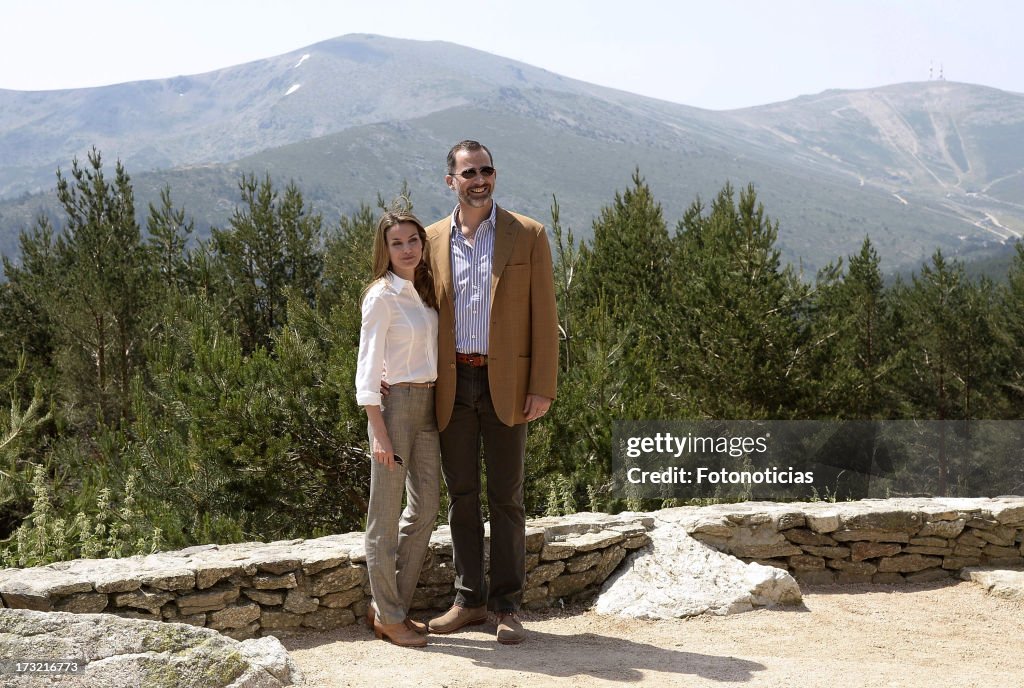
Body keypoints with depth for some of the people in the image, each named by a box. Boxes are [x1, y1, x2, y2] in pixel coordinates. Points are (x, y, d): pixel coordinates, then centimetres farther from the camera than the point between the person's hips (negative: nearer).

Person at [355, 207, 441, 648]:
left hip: (427, 405, 8)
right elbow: (367, 368, -13)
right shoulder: (382, 296, -11)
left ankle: (391, 607, 23)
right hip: (395, 405, -8)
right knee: (386, 515, 1)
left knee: (425, 507, 11)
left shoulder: (424, 291, 12)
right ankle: (387, 616, 13)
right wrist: (379, 431, -17)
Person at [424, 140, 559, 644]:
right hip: (452, 385, 3)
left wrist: (542, 387, -8)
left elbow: (543, 315, -2)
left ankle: (507, 606, 14)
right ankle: (469, 599, 21)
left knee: (506, 498, 4)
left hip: (505, 384, -2)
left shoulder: (528, 236, 0)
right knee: (461, 496, 9)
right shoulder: (433, 239, 8)